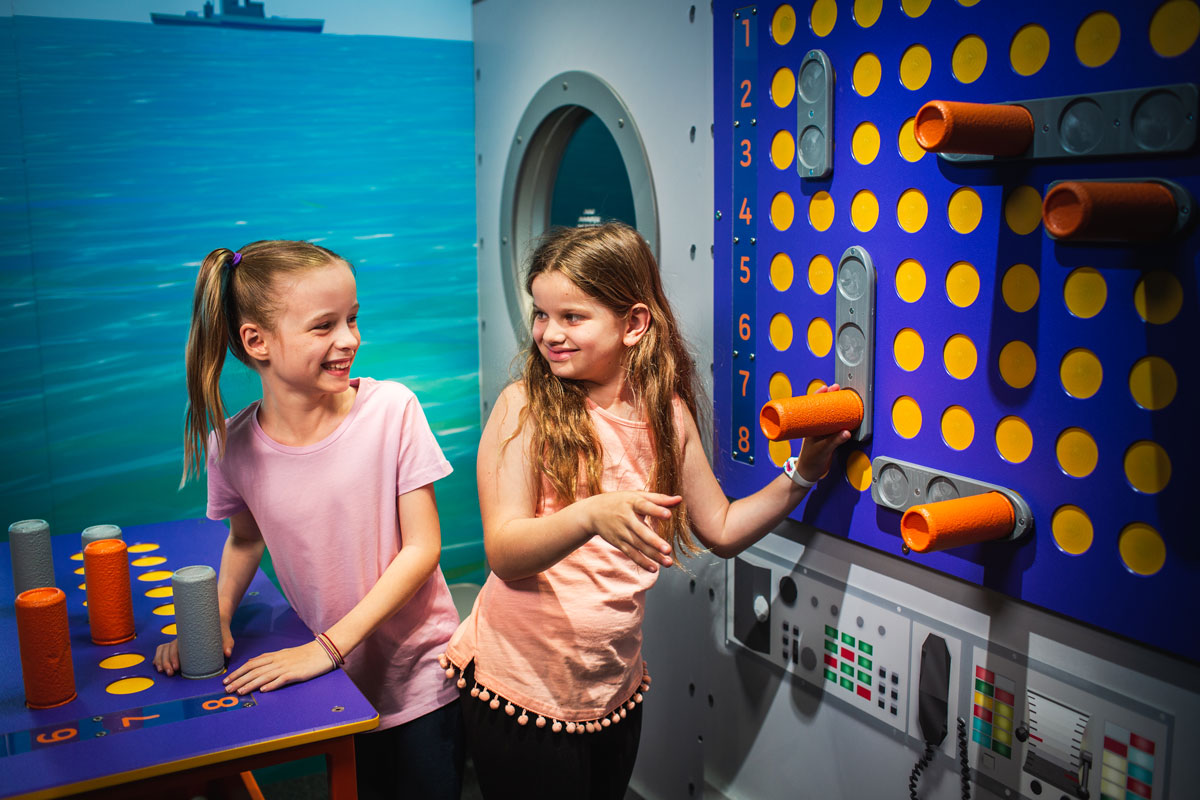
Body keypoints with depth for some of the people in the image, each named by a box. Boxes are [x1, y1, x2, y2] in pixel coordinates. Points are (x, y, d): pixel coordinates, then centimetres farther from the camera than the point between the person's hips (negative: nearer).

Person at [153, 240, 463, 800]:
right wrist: (216, 617, -6)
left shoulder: (391, 410, -18)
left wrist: (328, 646, -19)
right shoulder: (232, 447, -11)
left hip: (420, 677, -2)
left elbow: (423, 547, -15)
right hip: (336, 680, 2)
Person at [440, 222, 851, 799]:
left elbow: (721, 530, 8)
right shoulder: (523, 407, -13)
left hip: (615, 690, 4)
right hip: (521, 689, -4)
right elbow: (504, 553, -21)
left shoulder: (667, 415, 0)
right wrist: (592, 516, -39)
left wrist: (804, 474, -4)